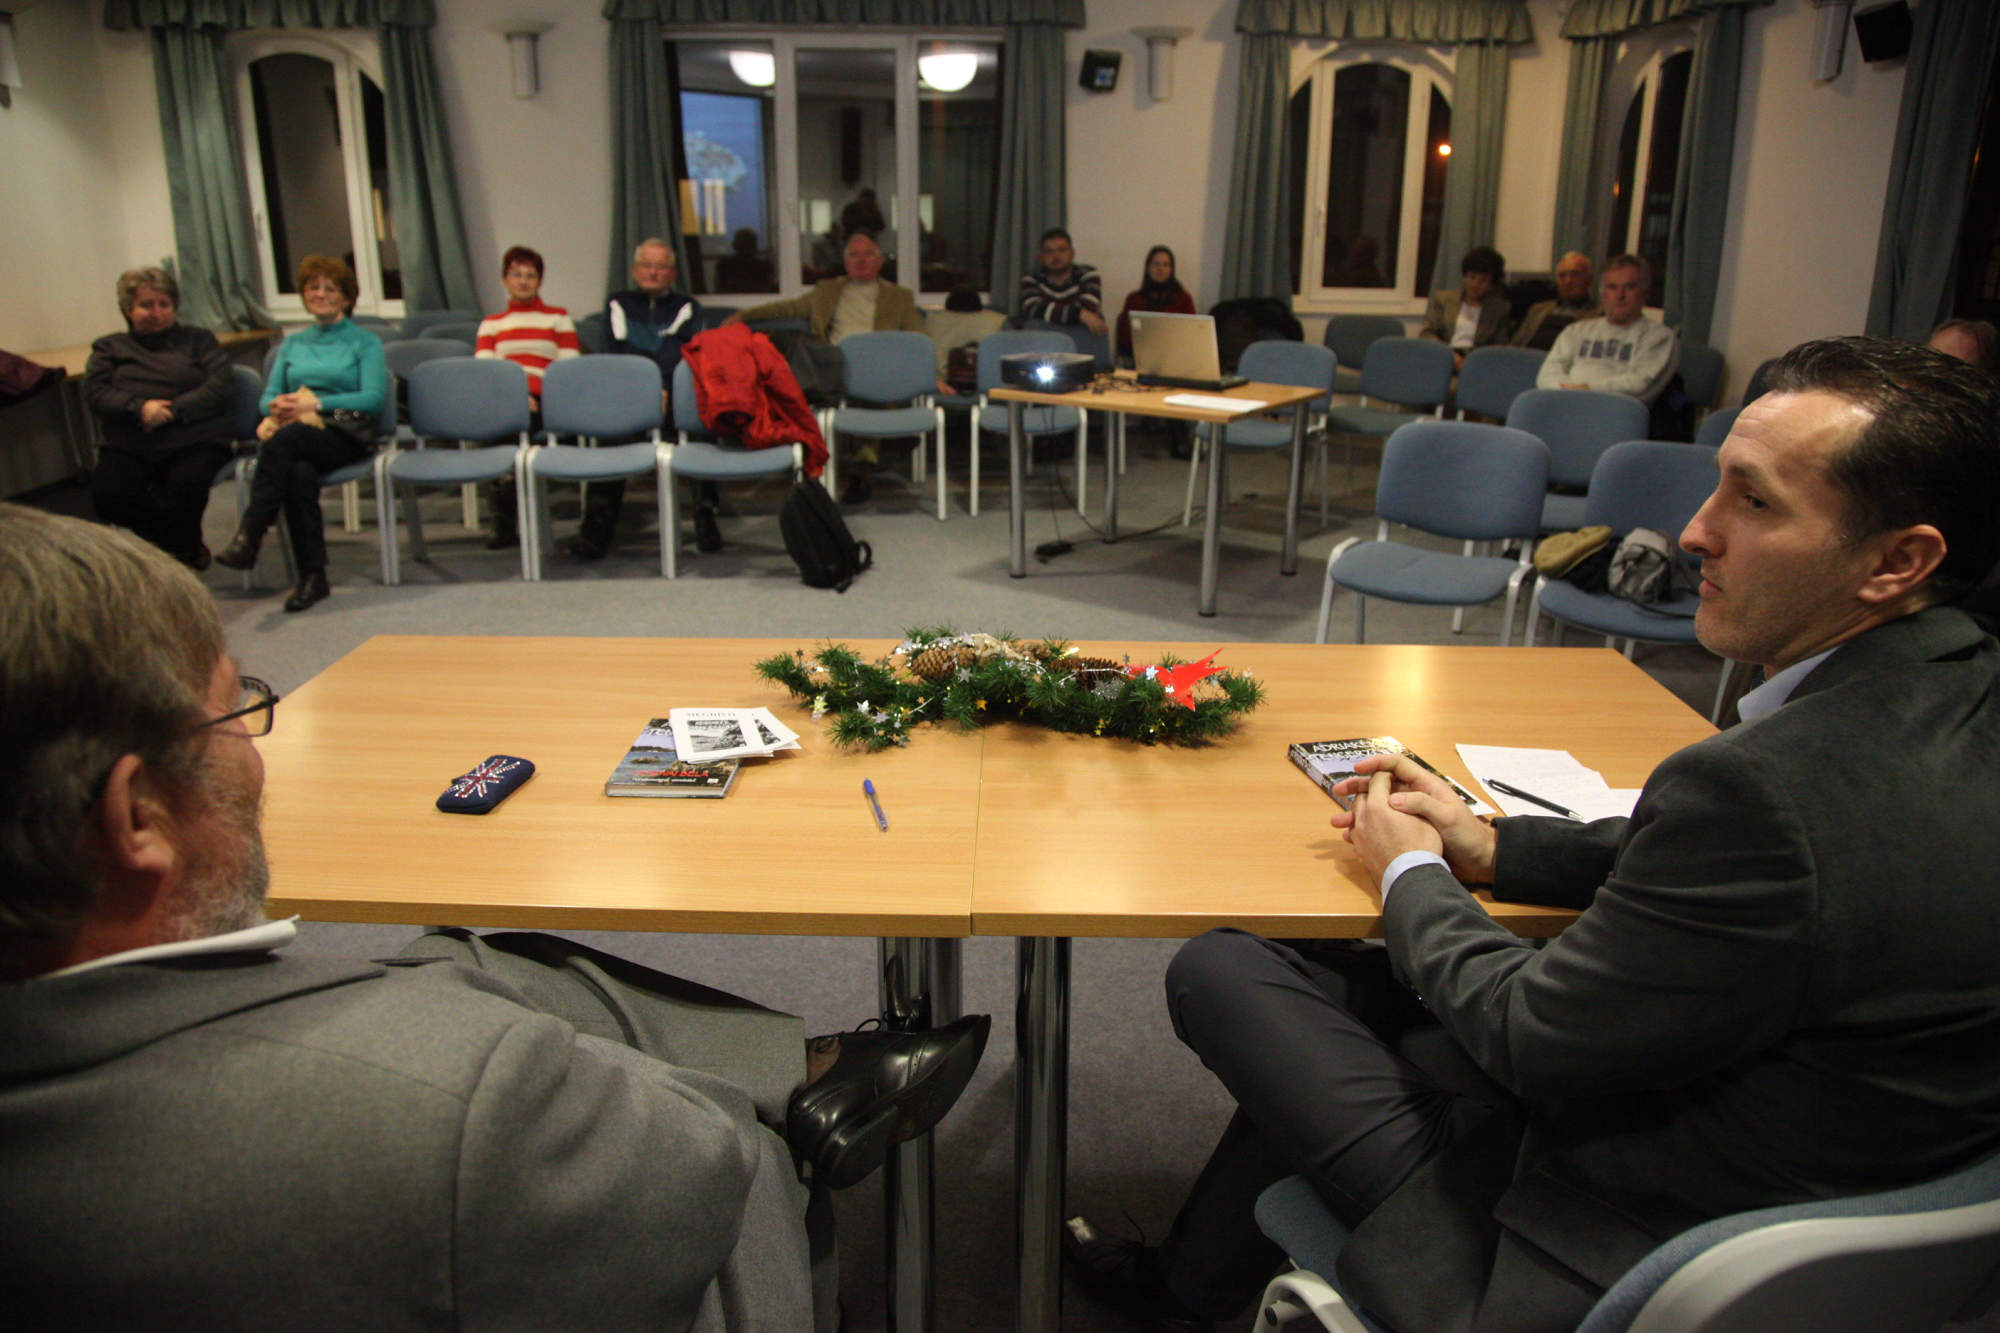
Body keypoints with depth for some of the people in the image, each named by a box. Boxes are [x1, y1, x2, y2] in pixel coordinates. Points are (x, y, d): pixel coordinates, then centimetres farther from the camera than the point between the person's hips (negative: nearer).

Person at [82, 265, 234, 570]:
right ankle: (188, 548, -9)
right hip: (129, 445, 2)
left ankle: (182, 549, -3)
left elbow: (222, 385, 2)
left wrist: (172, 410, -12)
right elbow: (94, 391, 6)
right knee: (108, 491, -29)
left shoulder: (197, 339, 19)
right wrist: (139, 408, -14)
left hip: (193, 440, -2)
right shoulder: (110, 347, 23)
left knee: (188, 483, -35)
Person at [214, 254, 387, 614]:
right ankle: (312, 576, -36)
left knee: (284, 440, -36)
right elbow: (268, 396, 20)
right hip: (295, 431, 3)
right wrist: (278, 405, -6)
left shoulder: (364, 343, 14)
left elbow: (374, 398, -2)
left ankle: (249, 537, -40)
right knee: (299, 473, -34)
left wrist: (315, 402, -12)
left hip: (345, 435, -3)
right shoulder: (292, 344, 28)